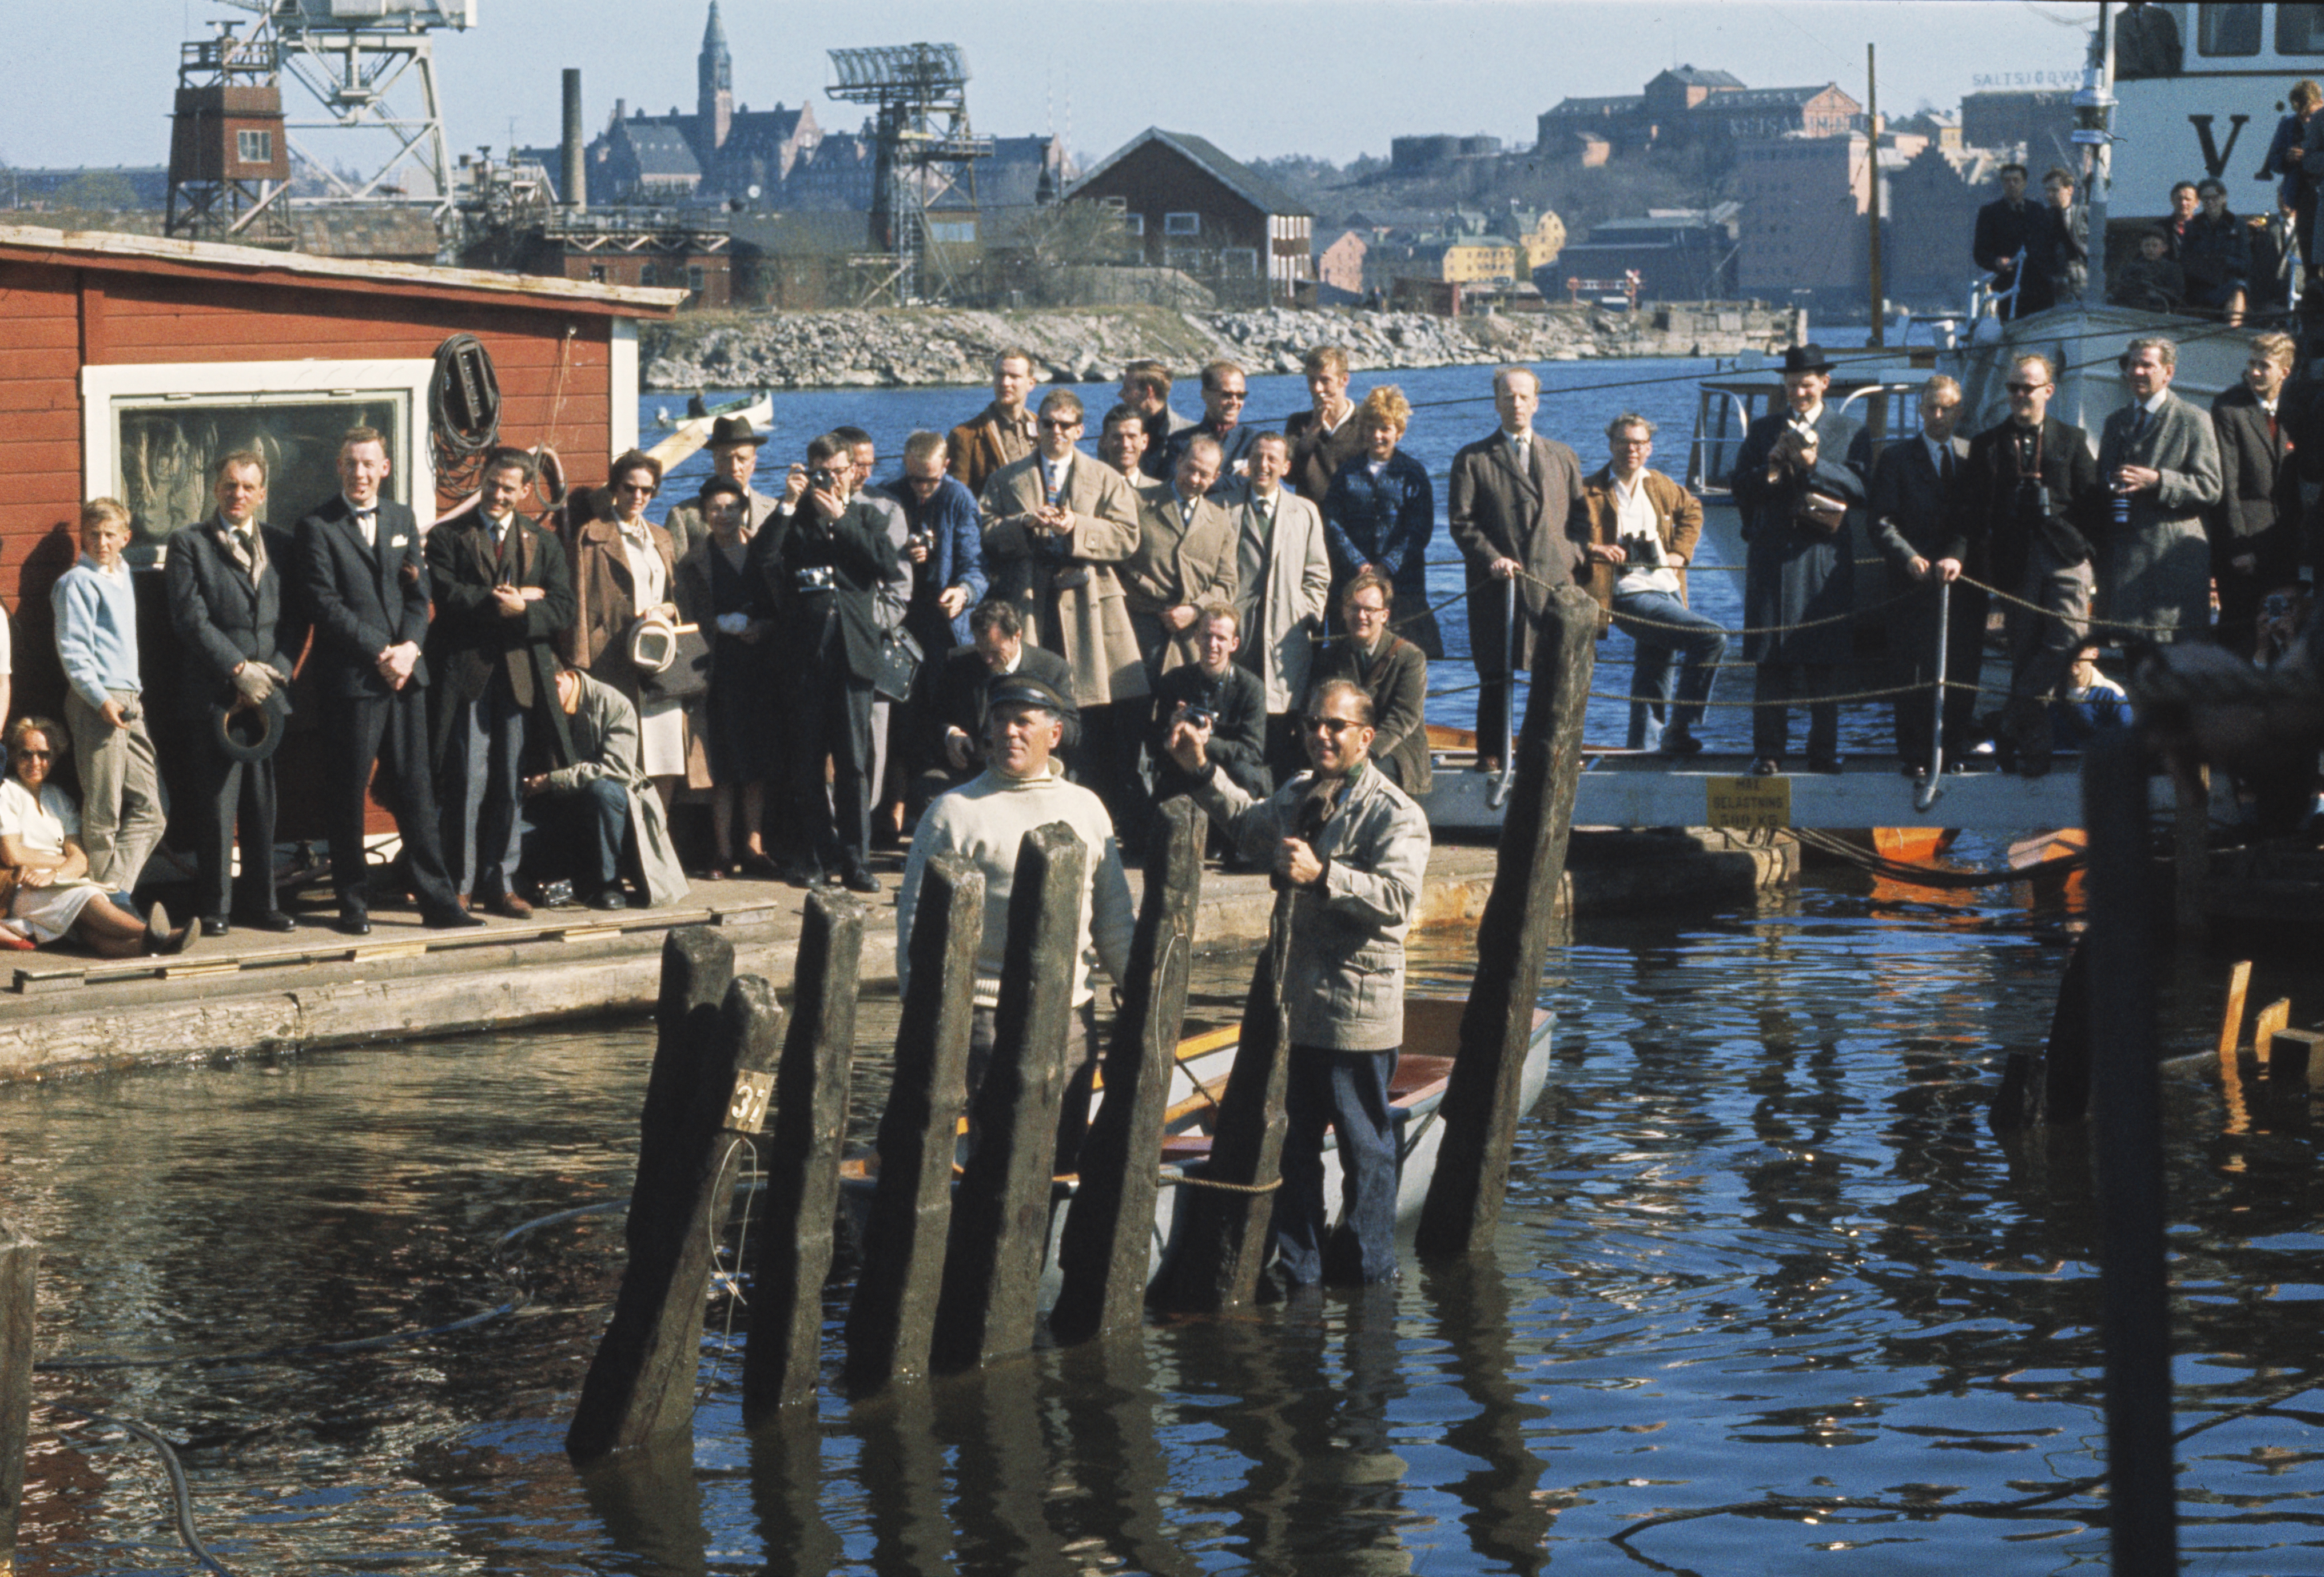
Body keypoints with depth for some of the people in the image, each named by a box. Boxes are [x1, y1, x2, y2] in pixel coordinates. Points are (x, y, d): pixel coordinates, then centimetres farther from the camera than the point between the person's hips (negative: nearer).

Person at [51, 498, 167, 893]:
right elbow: (72, 649, -10)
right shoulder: (78, 582, -3)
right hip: (96, 701, -8)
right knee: (103, 812, -7)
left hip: (130, 701, 8)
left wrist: (137, 694, 16)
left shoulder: (125, 579, 20)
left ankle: (117, 890, 6)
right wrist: (100, 699, -18)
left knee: (149, 808, 3)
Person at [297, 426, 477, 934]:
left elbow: (419, 593, 11)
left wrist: (409, 648, -6)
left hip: (405, 676, 4)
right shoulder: (318, 528, -2)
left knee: (416, 791, 5)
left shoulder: (402, 519, 15)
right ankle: (353, 904, 8)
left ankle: (437, 899, 7)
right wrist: (379, 654, -14)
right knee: (347, 796, 1)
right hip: (350, 679, -4)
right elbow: (325, 605, -9)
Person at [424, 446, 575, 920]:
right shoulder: (448, 538, 6)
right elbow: (449, 597, -10)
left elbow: (563, 611, 3)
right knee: (467, 783, -4)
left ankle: (500, 883, 12)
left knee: (510, 784, 5)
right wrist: (505, 601, -11)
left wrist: (520, 610, -13)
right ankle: (461, 885, 2)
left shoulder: (542, 544, 14)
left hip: (520, 677, 3)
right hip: (466, 673, -3)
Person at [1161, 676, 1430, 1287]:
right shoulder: (1298, 796, 13)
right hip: (1298, 1004, 8)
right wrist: (1204, 772, 26)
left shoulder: (1394, 814, -12)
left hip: (1358, 1010, -8)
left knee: (1364, 1143, 4)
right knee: (1293, 1141, 13)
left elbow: (1398, 897, -26)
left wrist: (1322, 876, -35)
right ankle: (1297, 1265, 23)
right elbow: (1251, 825, 35)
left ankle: (1368, 1262, 17)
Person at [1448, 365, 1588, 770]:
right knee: (1496, 676, -2)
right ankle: (1493, 752, 6)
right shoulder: (1473, 460, 7)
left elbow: (1579, 518, 18)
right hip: (1498, 585, -2)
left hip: (1555, 583, 2)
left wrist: (1574, 558, 1)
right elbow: (1462, 523, 2)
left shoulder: (1563, 457, 18)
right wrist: (1490, 558, -13)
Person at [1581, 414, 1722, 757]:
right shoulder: (1590, 493, -3)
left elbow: (1692, 511, 32)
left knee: (1654, 682, 13)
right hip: (1631, 597, -7)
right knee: (1713, 639, -20)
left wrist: (1681, 551, 16)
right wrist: (1592, 549, -19)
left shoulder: (1661, 486, 14)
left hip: (1669, 591, 7)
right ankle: (1679, 728, -12)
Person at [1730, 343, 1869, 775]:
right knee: (1772, 660, -2)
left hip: (1827, 559, -1)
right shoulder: (1763, 431, 14)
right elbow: (1741, 490, 8)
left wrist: (1815, 465, -12)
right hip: (1773, 557, 1)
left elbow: (1862, 489, -3)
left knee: (1825, 660, 1)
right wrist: (1771, 468, -10)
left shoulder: (1851, 433, 9)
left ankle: (1823, 750, 6)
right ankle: (1768, 750, 1)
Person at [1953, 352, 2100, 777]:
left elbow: (2091, 502, 8)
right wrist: (1957, 554, -10)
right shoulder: (1987, 445, 12)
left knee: (2068, 638, -18)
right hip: (2017, 563, 1)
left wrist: (2094, 559, 0)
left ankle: (2015, 722, -9)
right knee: (2023, 651, 2)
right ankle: (2032, 748, 8)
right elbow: (1969, 510, 6)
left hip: (2066, 556, -1)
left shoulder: (2072, 440, 12)